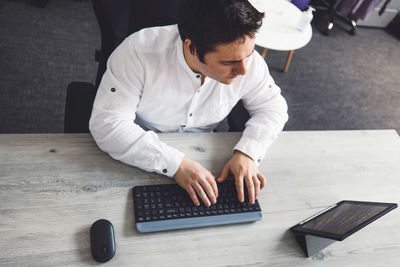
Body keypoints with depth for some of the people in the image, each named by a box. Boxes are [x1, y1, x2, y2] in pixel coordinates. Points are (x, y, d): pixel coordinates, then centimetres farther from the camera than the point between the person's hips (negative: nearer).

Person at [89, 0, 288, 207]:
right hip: (140, 160, -2)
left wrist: (247, 152, -22)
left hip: (203, 158, 3)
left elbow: (272, 106, -4)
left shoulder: (248, 60, -17)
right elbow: (106, 123, -28)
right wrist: (175, 164, -37)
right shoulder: (140, 52, -28)